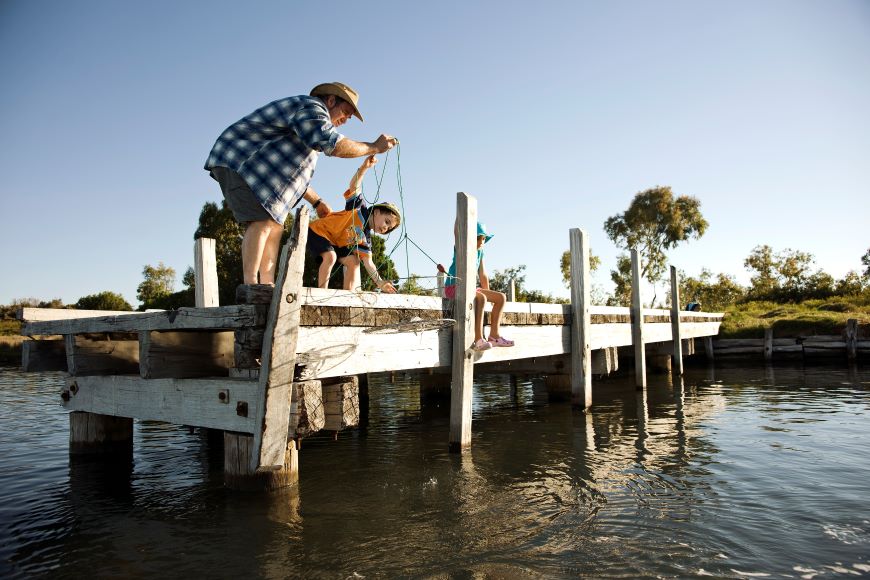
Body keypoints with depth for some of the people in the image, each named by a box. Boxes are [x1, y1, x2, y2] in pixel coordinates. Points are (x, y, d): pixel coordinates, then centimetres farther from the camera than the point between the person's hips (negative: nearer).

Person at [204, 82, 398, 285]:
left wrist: (316, 201, 24)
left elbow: (296, 174, 27)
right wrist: (374, 147, -14)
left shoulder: (308, 122, 24)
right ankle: (250, 285, -27)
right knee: (262, 221, -22)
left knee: (275, 225, 3)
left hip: (249, 166, 11)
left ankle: (267, 285, -3)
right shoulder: (312, 107, -10)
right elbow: (334, 145, -26)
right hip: (237, 161, -11)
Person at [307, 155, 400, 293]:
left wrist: (379, 282, -21)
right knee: (331, 256, -31)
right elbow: (354, 187, -33)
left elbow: (368, 262, -7)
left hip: (336, 243, 8)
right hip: (317, 231, -8)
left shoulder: (365, 239, -2)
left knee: (354, 261, -4)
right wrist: (364, 167, -51)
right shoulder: (360, 209, -18)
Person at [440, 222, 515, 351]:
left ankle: (494, 336, 0)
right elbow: (458, 231, -27)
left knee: (501, 297, 1)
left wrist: (488, 293, 14)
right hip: (453, 287, -8)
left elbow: (483, 275, 17)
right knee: (480, 298, -35)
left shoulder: (480, 252, 12)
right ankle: (478, 340, -39)